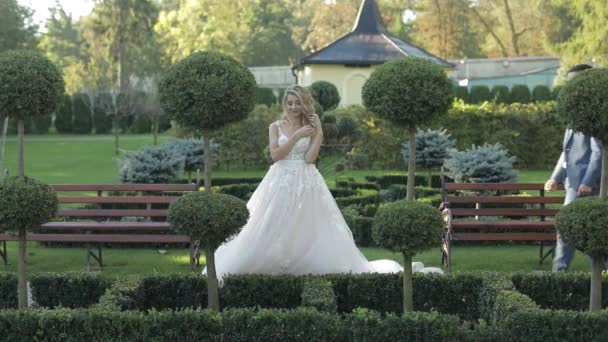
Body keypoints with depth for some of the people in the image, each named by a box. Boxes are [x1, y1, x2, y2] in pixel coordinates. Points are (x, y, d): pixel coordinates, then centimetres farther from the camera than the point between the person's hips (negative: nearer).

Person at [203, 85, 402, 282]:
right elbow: (275, 155, -9)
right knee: (274, 229, 0)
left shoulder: (311, 127, 3)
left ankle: (310, 266, 10)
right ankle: (271, 266, 11)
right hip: (280, 182, 0)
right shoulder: (276, 127, 5)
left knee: (308, 227, -1)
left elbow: (310, 158, -7)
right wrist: (297, 136, -12)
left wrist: (319, 134, -13)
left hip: (306, 183, 0)